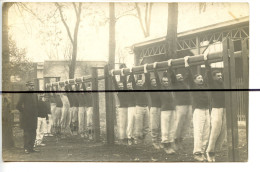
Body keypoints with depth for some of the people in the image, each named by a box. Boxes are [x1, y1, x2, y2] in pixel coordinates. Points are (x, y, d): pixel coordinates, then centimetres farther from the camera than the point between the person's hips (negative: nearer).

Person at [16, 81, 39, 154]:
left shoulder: (35, 95, 13)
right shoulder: (24, 95, -7)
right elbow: (18, 106, -9)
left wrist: (36, 113, 13)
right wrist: (24, 112, -5)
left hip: (33, 117, 6)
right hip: (26, 118, -6)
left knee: (33, 133, 7)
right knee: (27, 133, -4)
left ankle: (31, 147, 15)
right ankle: (26, 148, 2)